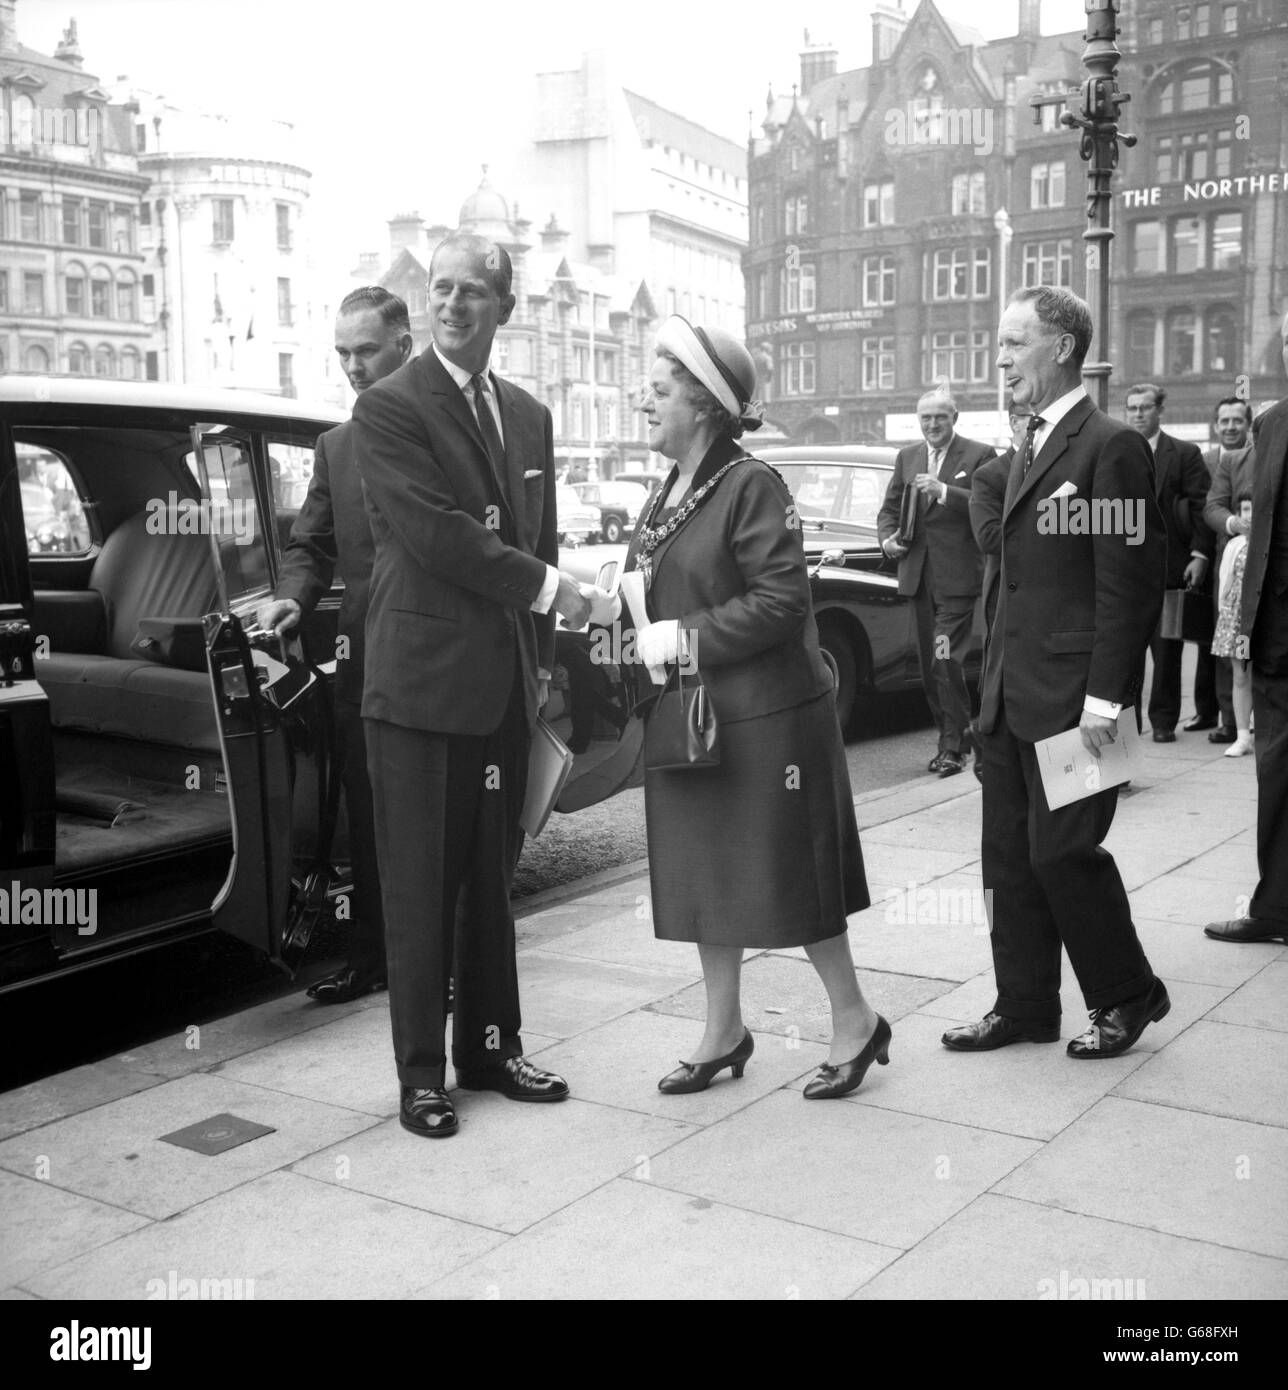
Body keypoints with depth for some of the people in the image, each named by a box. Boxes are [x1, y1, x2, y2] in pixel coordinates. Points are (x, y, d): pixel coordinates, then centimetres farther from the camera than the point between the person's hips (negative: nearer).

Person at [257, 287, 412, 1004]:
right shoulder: (336, 446, 15)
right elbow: (311, 547, 17)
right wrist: (292, 597, -4)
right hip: (364, 661, 5)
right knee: (367, 822, 11)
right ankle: (371, 959, 22)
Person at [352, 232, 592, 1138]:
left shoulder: (529, 415, 14)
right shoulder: (390, 408, -7)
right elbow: (434, 533, -17)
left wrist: (542, 658, 11)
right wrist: (547, 587, -13)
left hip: (505, 683, 6)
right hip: (422, 679, -6)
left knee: (492, 879, 14)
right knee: (421, 885, 2)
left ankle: (491, 1048, 26)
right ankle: (422, 1072, 13)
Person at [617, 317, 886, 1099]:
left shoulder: (752, 485, -13)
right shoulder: (671, 496, 11)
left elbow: (781, 601, -19)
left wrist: (684, 638, -20)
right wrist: (632, 623, 0)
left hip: (765, 718, -8)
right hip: (688, 719, 8)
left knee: (790, 874, 1)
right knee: (704, 876, 13)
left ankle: (856, 1020, 18)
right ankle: (724, 1030, 26)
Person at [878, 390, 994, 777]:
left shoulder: (978, 455, -2)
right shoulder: (907, 457, 14)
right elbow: (890, 508, 18)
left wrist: (944, 491, -24)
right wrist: (887, 538, -1)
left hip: (958, 577, -6)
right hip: (919, 575, 6)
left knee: (946, 660, -12)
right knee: (929, 665, 11)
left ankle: (953, 745, 0)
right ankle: (951, 736, 24)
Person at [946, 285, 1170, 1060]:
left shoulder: (1111, 447, -11)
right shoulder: (1032, 449, 16)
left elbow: (1128, 583, -16)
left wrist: (1104, 699, -19)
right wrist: (995, 676, 14)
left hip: (1071, 696, -8)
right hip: (1013, 694, 9)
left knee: (1062, 850, -4)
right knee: (1011, 855, 11)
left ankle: (1128, 995, 17)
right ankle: (1025, 1006, 22)